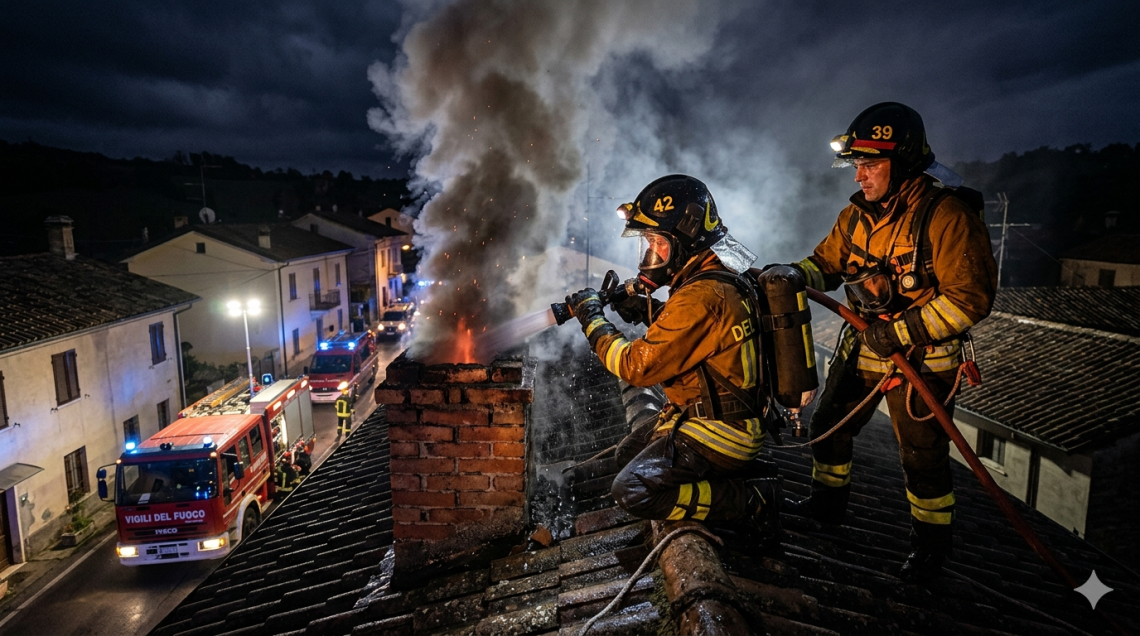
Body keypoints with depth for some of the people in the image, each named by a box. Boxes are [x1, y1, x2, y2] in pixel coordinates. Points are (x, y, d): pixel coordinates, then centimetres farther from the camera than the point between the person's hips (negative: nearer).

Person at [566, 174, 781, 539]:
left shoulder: (702, 297, -27)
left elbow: (638, 366, -22)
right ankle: (727, 474, 16)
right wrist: (649, 313, 4)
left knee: (633, 491, -16)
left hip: (718, 429, -10)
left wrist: (593, 321, -10)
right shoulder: (723, 277, 5)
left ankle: (751, 502, -6)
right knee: (630, 450, 22)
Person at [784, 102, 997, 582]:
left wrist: (901, 332, -26)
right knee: (829, 426, 16)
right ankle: (827, 504, 40)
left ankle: (931, 541, 30)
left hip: (922, 359, -6)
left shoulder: (948, 217, -21)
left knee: (922, 455, 6)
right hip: (865, 346, 7)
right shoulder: (858, 214, 0)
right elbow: (826, 263, 8)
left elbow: (970, 298, -23)